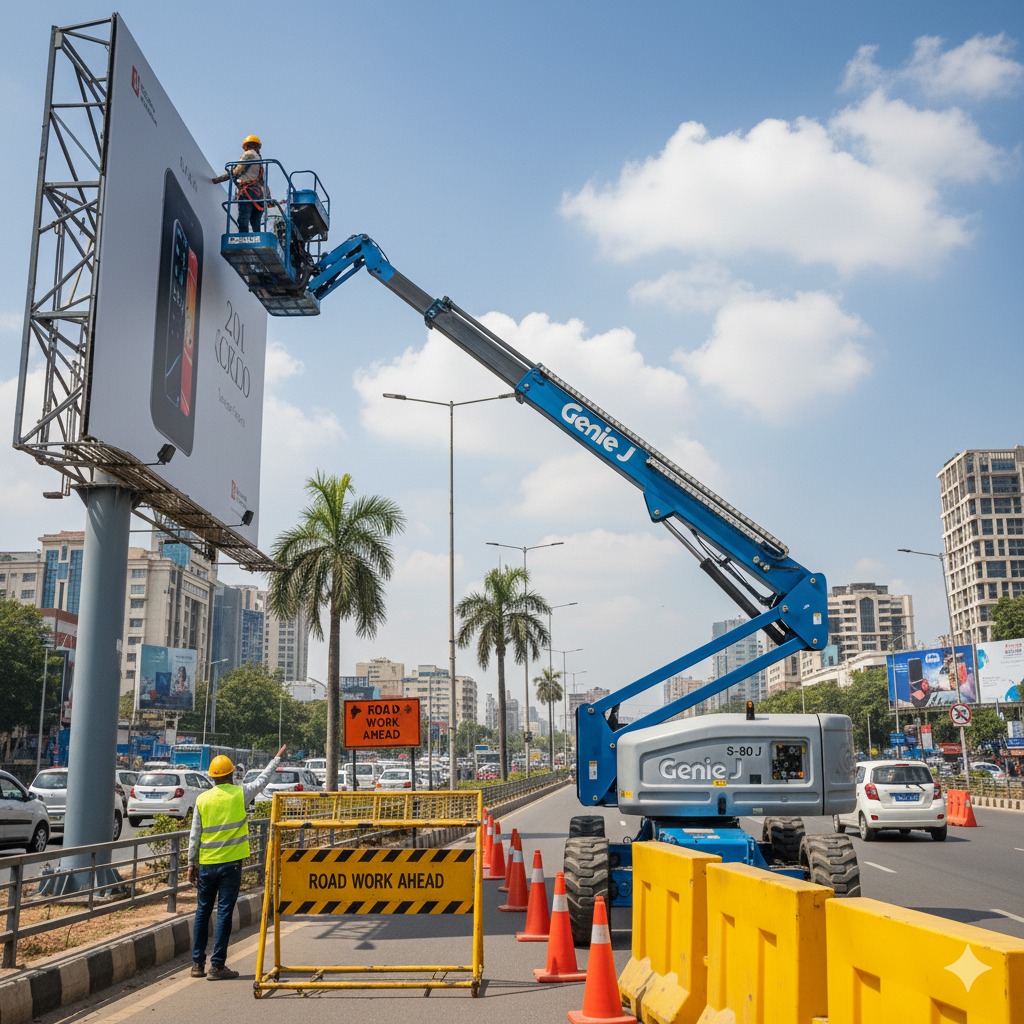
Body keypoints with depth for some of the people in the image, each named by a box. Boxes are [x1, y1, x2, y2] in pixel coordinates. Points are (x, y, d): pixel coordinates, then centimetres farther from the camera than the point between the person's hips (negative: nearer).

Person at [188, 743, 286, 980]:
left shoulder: (202, 799, 0)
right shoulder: (240, 794, -4)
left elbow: (194, 836, 2)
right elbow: (263, 780, 12)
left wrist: (192, 864, 10)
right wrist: (277, 759, 26)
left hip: (206, 864, 3)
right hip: (231, 863, -3)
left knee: (202, 912, 13)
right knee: (224, 913, 0)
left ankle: (198, 963, 17)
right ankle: (217, 966, 0)